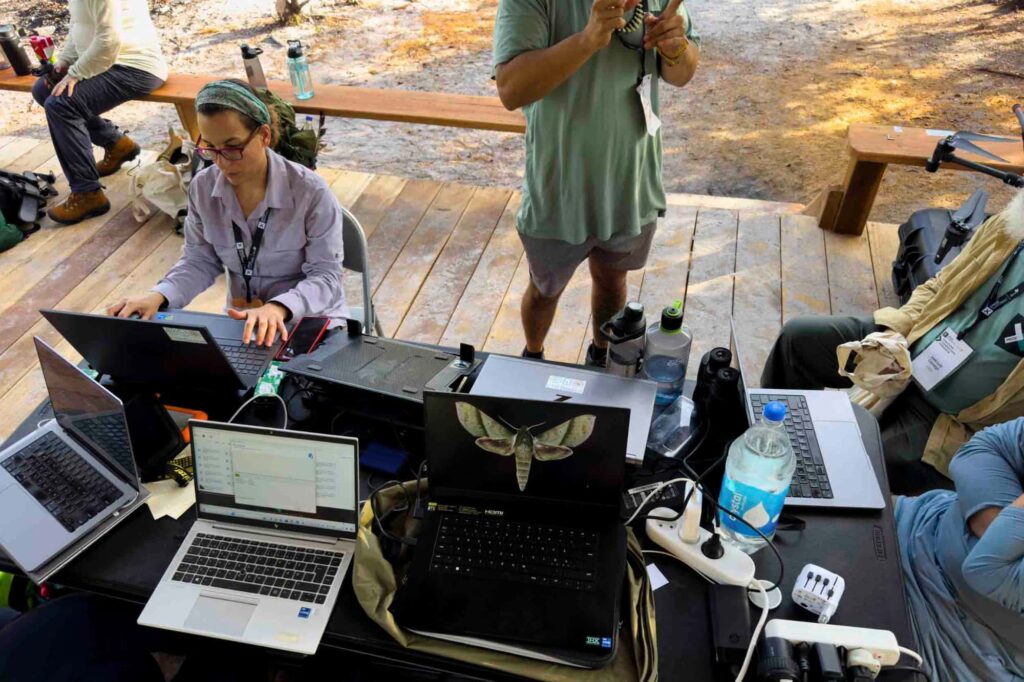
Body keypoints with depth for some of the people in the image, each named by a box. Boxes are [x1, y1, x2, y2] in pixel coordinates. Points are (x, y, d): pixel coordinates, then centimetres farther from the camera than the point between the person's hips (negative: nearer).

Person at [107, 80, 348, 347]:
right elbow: (200, 261, 8)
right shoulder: (203, 188, -1)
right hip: (243, 320, 4)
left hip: (311, 320, -3)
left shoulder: (310, 192, -16)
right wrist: (158, 296, -13)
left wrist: (278, 307, -36)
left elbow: (326, 275, -17)